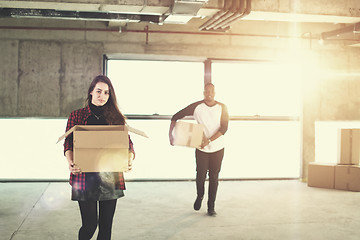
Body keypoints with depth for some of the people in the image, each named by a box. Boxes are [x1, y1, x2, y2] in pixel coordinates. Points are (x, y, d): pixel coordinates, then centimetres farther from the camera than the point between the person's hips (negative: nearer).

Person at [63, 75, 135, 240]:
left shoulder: (116, 117, 10)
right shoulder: (76, 116, 6)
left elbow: (127, 143, 8)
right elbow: (68, 144, 2)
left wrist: (130, 158, -13)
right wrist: (70, 162, -17)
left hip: (110, 176, 2)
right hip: (85, 175, -2)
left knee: (106, 225, 9)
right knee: (89, 224, -2)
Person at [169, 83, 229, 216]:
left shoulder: (222, 108, -3)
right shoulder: (196, 107, -6)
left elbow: (224, 128, -11)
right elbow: (176, 117, -2)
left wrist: (209, 140, -23)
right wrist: (170, 134, -12)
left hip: (217, 148, 1)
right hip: (201, 148, -1)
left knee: (214, 177, 4)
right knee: (201, 175, 0)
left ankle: (211, 207, 17)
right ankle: (200, 196, 33)